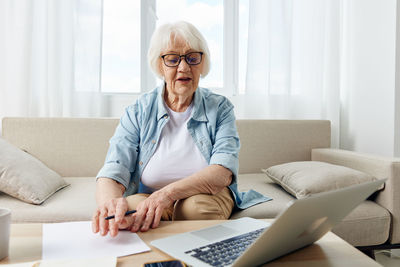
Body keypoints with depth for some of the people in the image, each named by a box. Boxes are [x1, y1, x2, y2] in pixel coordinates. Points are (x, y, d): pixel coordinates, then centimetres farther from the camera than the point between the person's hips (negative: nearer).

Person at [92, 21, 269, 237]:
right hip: (145, 198, 0)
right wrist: (109, 201, -39)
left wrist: (168, 193, -35)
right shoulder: (138, 112, -1)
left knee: (197, 206, -33)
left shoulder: (220, 108, -2)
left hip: (207, 198, 1)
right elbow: (112, 173, -13)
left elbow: (223, 172, -18)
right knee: (132, 205, -33)